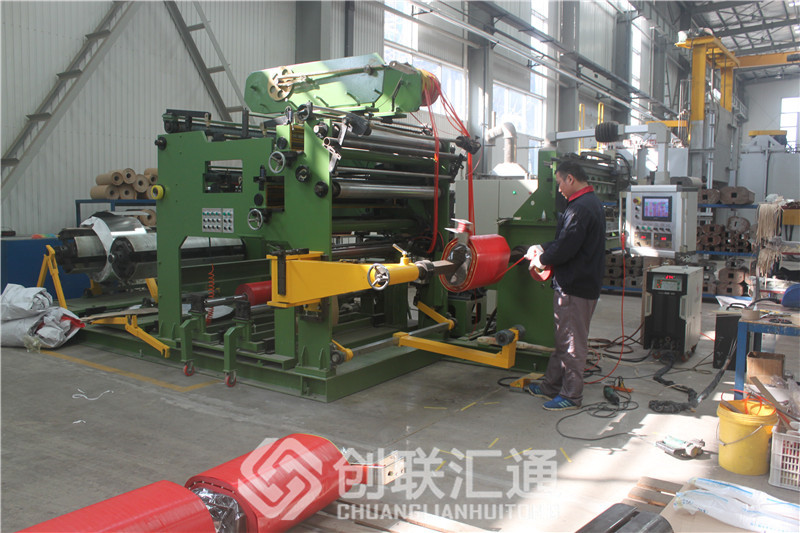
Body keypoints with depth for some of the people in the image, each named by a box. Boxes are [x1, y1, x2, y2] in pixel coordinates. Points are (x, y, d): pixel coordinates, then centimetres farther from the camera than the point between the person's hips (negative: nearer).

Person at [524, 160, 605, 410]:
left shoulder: (580, 208, -21)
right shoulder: (592, 202, 14)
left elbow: (564, 249, -23)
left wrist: (541, 260, -6)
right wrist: (542, 248, 12)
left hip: (575, 287, -11)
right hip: (585, 283, 11)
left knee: (572, 343, 0)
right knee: (564, 340, 18)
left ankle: (571, 396, 11)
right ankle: (551, 386, 29)